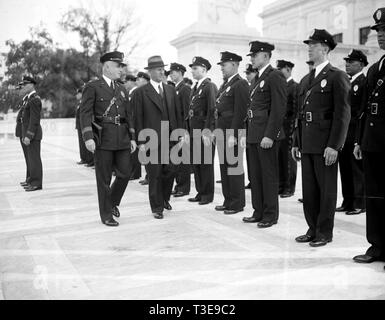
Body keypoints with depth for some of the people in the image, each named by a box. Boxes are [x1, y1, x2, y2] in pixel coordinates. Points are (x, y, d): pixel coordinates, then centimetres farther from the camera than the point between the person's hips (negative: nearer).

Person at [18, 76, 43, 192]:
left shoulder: (34, 99, -15)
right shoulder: (29, 99, 18)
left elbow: (35, 120, -20)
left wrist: (28, 136, -22)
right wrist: (24, 135, 19)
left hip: (33, 135, -10)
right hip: (28, 135, 10)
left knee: (34, 159, -7)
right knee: (31, 159, 13)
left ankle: (36, 183, -3)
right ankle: (33, 181, 19)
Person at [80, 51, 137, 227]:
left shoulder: (122, 89, 17)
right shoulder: (92, 87, -1)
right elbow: (85, 113, -8)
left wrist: (132, 137, 12)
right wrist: (88, 137, -18)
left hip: (122, 137, 5)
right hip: (103, 138, -5)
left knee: (125, 173, 4)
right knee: (104, 179, 3)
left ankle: (113, 202, 31)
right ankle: (106, 215, 16)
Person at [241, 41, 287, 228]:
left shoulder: (275, 77, -9)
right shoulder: (257, 79, 18)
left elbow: (279, 109, -16)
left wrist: (269, 135, -20)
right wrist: (246, 133, 16)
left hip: (267, 135, -9)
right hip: (253, 134, 9)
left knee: (269, 176, 0)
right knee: (255, 175, 13)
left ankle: (271, 215, 10)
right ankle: (259, 212, 23)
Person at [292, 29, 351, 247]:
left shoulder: (338, 77, -4)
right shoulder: (306, 80, 18)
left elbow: (343, 113, -11)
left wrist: (334, 145, -17)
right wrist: (297, 143, 14)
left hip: (325, 144, -7)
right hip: (307, 144, 7)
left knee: (326, 189, 3)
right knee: (309, 190, 12)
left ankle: (324, 232, 15)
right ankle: (313, 229, 24)